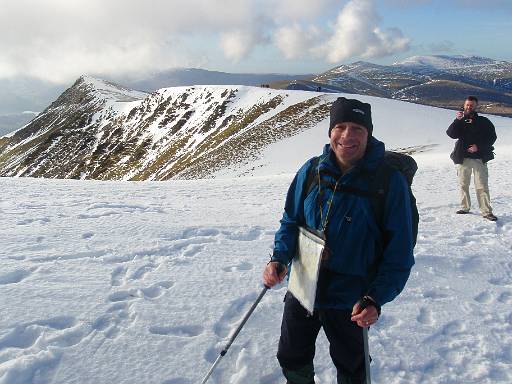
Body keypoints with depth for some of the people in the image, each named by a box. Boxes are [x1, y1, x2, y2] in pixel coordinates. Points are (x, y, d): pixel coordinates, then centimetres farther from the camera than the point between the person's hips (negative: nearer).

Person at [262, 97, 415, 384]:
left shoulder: (390, 181, -17)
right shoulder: (311, 171, -8)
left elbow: (399, 253, -13)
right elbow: (291, 221, 4)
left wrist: (376, 299, -22)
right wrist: (280, 258, -13)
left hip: (350, 300, -3)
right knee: (292, 360, 23)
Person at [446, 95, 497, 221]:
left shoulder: (483, 121, 5)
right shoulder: (459, 122, 9)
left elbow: (492, 137, 3)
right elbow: (451, 134, -8)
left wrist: (478, 146, -10)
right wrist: (457, 120, -19)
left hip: (479, 158, -2)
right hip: (462, 158, 3)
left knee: (482, 186, -8)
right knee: (463, 184, 10)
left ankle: (486, 212, -7)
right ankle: (465, 207, 22)